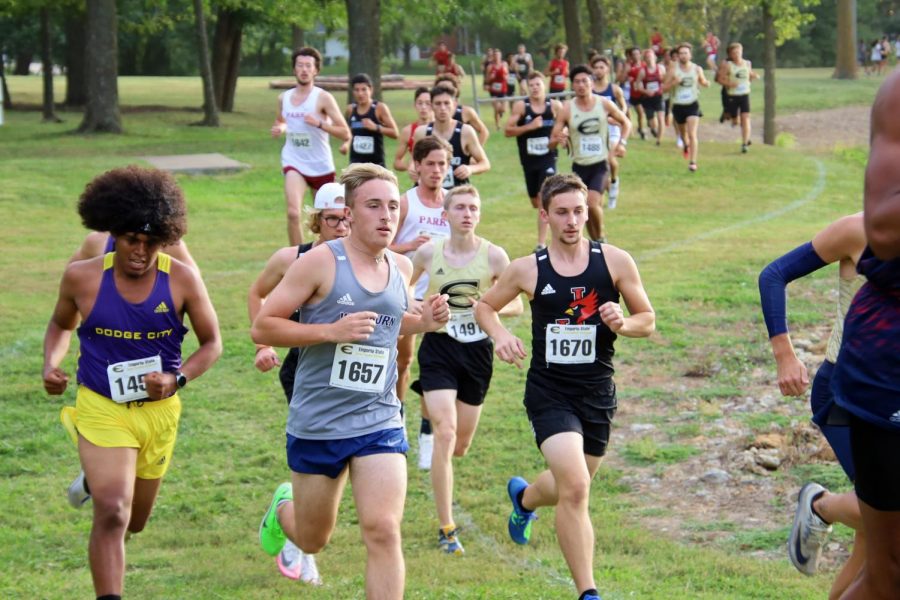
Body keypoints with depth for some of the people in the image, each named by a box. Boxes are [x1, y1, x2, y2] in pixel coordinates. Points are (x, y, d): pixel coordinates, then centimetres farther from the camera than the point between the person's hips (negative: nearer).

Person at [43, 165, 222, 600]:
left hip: (159, 411, 2)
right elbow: (61, 325, 11)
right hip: (101, 407, -2)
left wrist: (177, 379, -17)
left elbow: (212, 343, 0)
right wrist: (50, 365, -9)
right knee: (112, 513, -21)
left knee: (135, 521, 20)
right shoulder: (82, 278, -10)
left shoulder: (182, 280, -11)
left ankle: (98, 481, 55)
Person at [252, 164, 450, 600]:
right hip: (316, 423, -3)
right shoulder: (320, 262, -12)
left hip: (380, 422, 3)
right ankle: (284, 506, 52)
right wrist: (332, 331, -23)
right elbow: (262, 327, -12)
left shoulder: (401, 268, 5)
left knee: (383, 532, -14)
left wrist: (423, 322, 4)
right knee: (312, 541, 15)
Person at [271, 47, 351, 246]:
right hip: (294, 163, 1)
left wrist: (319, 123, -24)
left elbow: (345, 134, -11)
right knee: (293, 213, -22)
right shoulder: (284, 98, 5)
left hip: (321, 164, -1)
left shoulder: (323, 98, -7)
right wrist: (280, 128, 3)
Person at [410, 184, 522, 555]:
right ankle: (447, 529, -10)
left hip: (478, 352, 2)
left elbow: (517, 305, 1)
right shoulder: (428, 253, -4)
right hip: (438, 349, -2)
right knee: (445, 434, -16)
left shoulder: (494, 256, -5)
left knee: (460, 446, 11)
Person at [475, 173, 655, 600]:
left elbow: (648, 320, 6)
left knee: (571, 488, 20)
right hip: (549, 393, -3)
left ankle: (524, 497, 56)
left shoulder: (615, 262, -3)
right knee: (575, 489, -20)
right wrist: (499, 335, -9)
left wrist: (622, 324, -17)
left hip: (597, 394, 3)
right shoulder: (527, 270, -4)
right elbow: (484, 305, 12)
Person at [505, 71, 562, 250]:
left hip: (548, 158, -2)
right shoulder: (520, 106, -5)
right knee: (536, 202, 14)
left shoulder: (555, 106, -3)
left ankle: (541, 244, -15)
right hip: (529, 160, 2)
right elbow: (508, 130, -10)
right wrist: (529, 127, -21)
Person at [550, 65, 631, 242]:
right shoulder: (567, 109, -6)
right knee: (585, 209, 7)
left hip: (600, 164, -2)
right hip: (579, 166, 2)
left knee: (592, 203, -21)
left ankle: (600, 238, 2)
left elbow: (625, 122, 14)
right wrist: (557, 140, -28)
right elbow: (552, 143, -5)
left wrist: (622, 142, -2)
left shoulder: (604, 104, -4)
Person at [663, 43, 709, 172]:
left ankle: (692, 162, -17)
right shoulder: (673, 70, -5)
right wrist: (674, 82, -21)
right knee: (682, 132, 20)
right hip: (678, 105, 2)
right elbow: (664, 88, -2)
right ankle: (686, 145, 55)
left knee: (692, 134, -16)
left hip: (692, 105, -2)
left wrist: (706, 83, -10)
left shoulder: (697, 69, -2)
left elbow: (703, 81, 14)